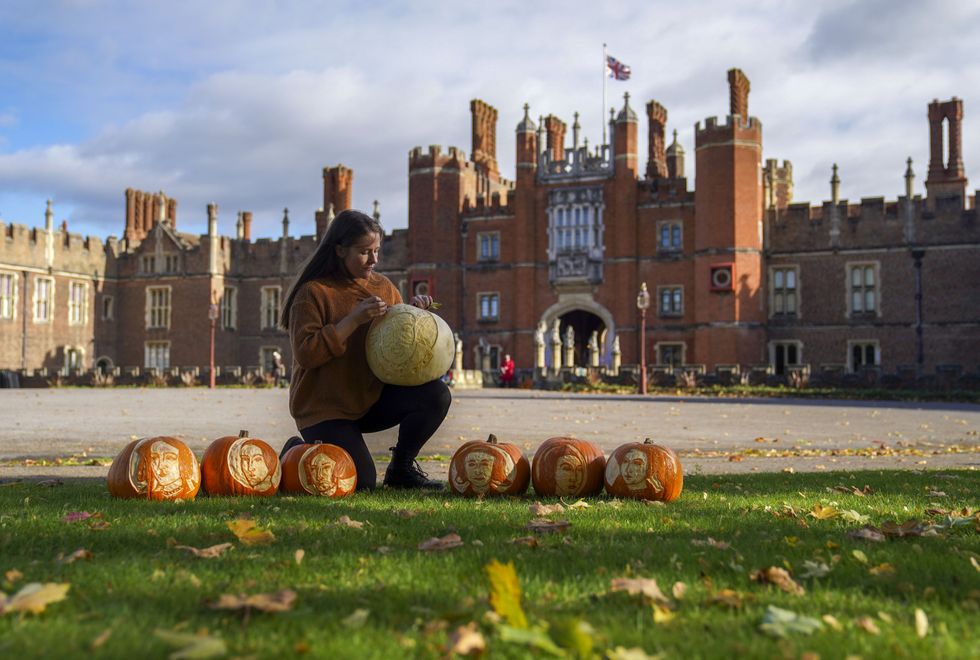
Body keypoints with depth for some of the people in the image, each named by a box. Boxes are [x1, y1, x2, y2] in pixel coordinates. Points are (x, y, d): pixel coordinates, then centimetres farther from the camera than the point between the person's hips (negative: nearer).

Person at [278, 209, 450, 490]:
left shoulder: (382, 286, 6)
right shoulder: (313, 292, -12)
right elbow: (305, 354, -22)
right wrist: (353, 320, -26)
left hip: (372, 398, 6)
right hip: (326, 409, -5)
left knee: (436, 395, -18)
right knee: (361, 482, -19)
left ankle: (401, 468, 5)